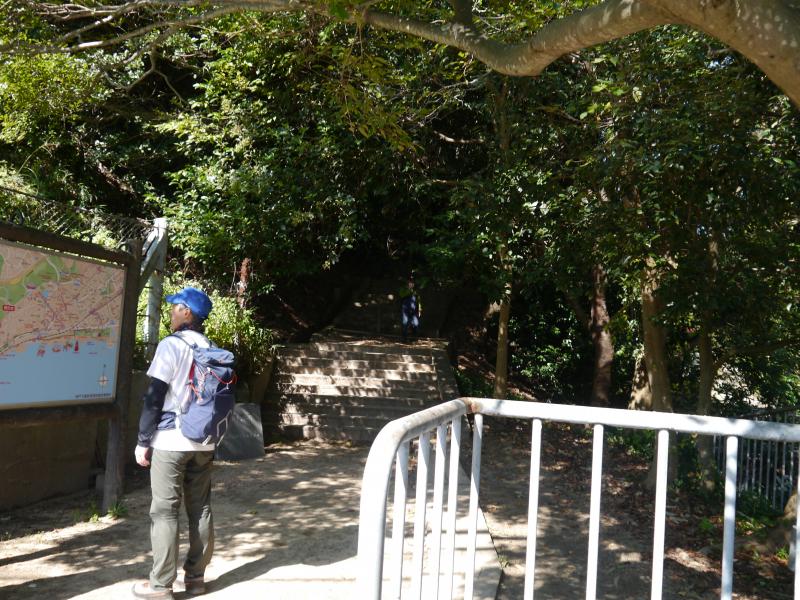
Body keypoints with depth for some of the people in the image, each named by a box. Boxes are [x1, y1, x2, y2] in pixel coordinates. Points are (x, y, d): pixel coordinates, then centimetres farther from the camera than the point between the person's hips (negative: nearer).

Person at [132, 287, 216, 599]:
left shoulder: (171, 345, -10)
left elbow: (154, 397, -11)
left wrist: (143, 441, -5)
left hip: (170, 441, -6)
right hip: (203, 442, 6)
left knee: (164, 512, 1)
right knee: (200, 509, 10)